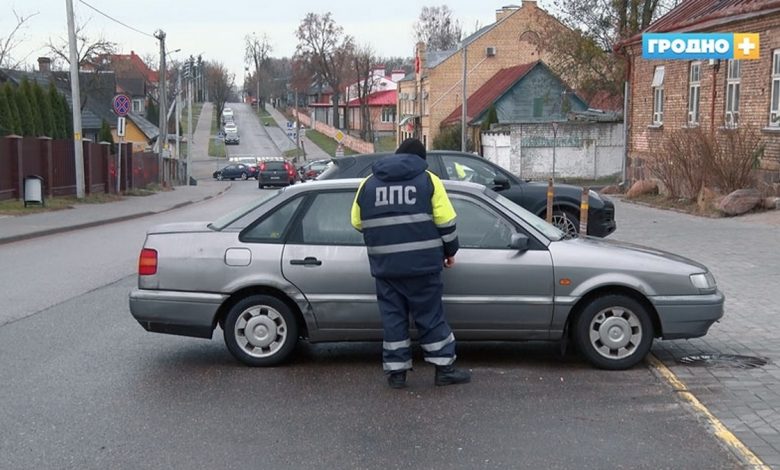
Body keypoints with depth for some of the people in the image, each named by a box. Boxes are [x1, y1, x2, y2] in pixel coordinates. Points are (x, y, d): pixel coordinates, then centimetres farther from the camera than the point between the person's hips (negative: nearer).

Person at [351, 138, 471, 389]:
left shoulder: (368, 183, 10)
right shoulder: (428, 180, 1)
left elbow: (357, 223, 13)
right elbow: (445, 222, -3)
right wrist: (449, 250, 11)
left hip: (384, 265, 2)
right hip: (422, 263, -2)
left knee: (393, 316, 10)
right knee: (431, 316, 7)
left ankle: (396, 371, 12)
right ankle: (444, 368, 13)